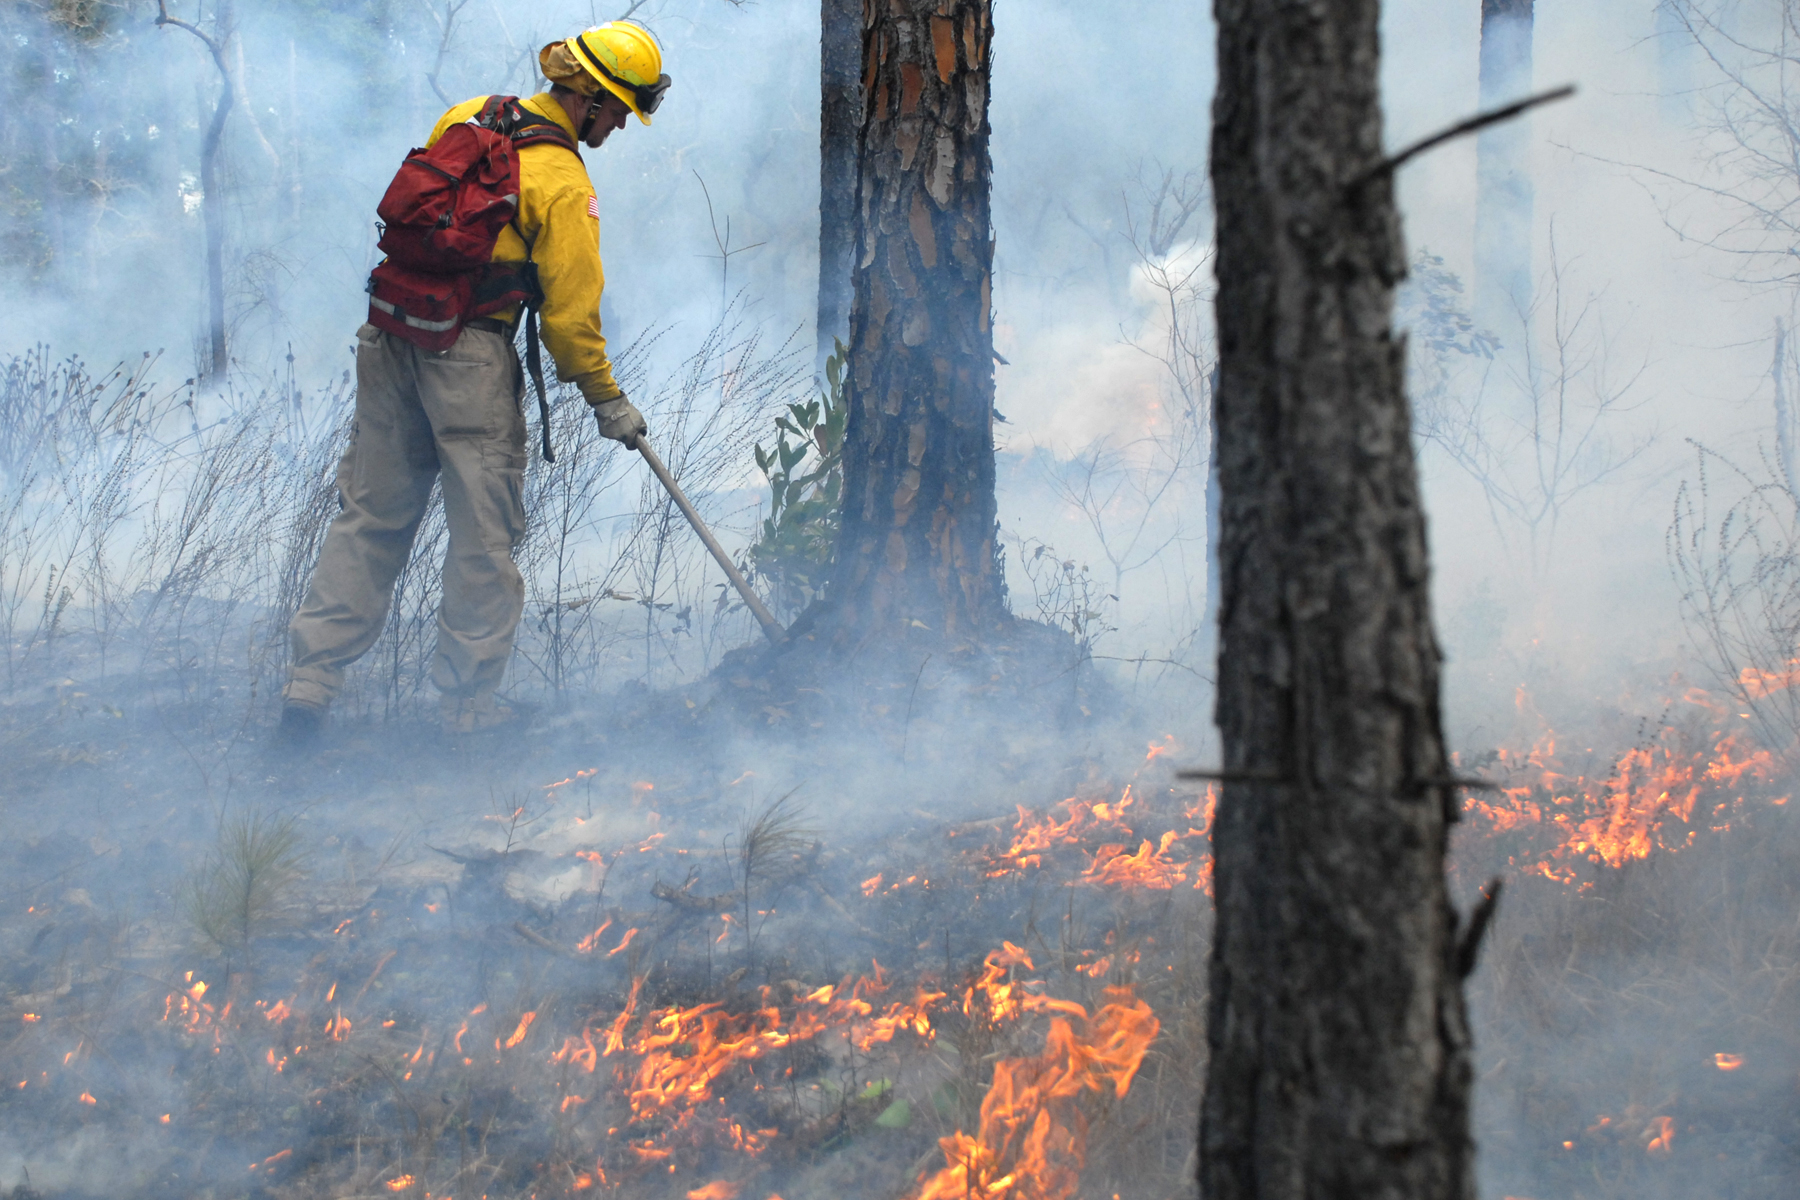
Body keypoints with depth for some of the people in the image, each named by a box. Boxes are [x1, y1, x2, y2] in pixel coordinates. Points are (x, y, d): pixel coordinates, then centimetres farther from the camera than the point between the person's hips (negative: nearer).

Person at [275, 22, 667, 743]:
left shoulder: (465, 117, 9)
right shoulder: (564, 184, -11)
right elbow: (570, 308, -9)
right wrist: (605, 398, 1)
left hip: (391, 340, 6)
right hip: (472, 355, -6)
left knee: (370, 514, 10)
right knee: (484, 529, 5)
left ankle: (312, 676, 6)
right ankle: (468, 698, 10)